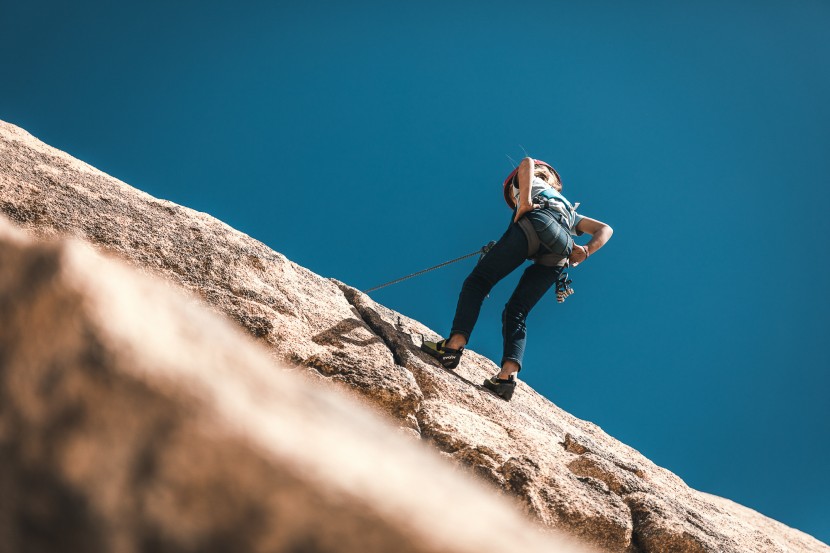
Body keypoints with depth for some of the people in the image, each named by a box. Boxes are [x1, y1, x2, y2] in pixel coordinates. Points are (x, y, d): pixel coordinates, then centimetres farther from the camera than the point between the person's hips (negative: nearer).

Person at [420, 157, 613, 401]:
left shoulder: (528, 181, 33)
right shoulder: (569, 211, 46)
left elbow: (527, 162, 8)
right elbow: (605, 229, 36)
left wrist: (525, 201, -5)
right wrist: (586, 251, 16)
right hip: (560, 252, 5)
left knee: (478, 281, -2)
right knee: (516, 313, 6)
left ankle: (455, 344, -23)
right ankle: (508, 373, -17)